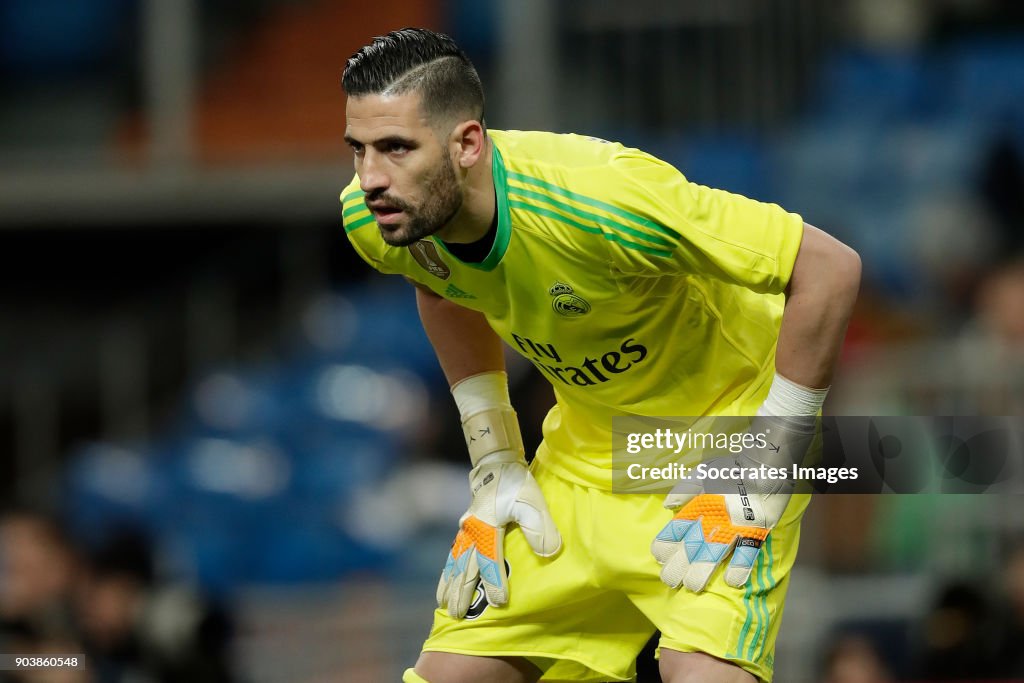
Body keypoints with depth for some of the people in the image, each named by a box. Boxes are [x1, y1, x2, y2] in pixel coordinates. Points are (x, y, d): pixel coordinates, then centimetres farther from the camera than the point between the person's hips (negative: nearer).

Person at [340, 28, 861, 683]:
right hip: (585, 450, 6)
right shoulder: (371, 216, -14)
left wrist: (760, 473, -23)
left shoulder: (597, 197, -35)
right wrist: (495, 463, 6)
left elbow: (830, 268, -29)